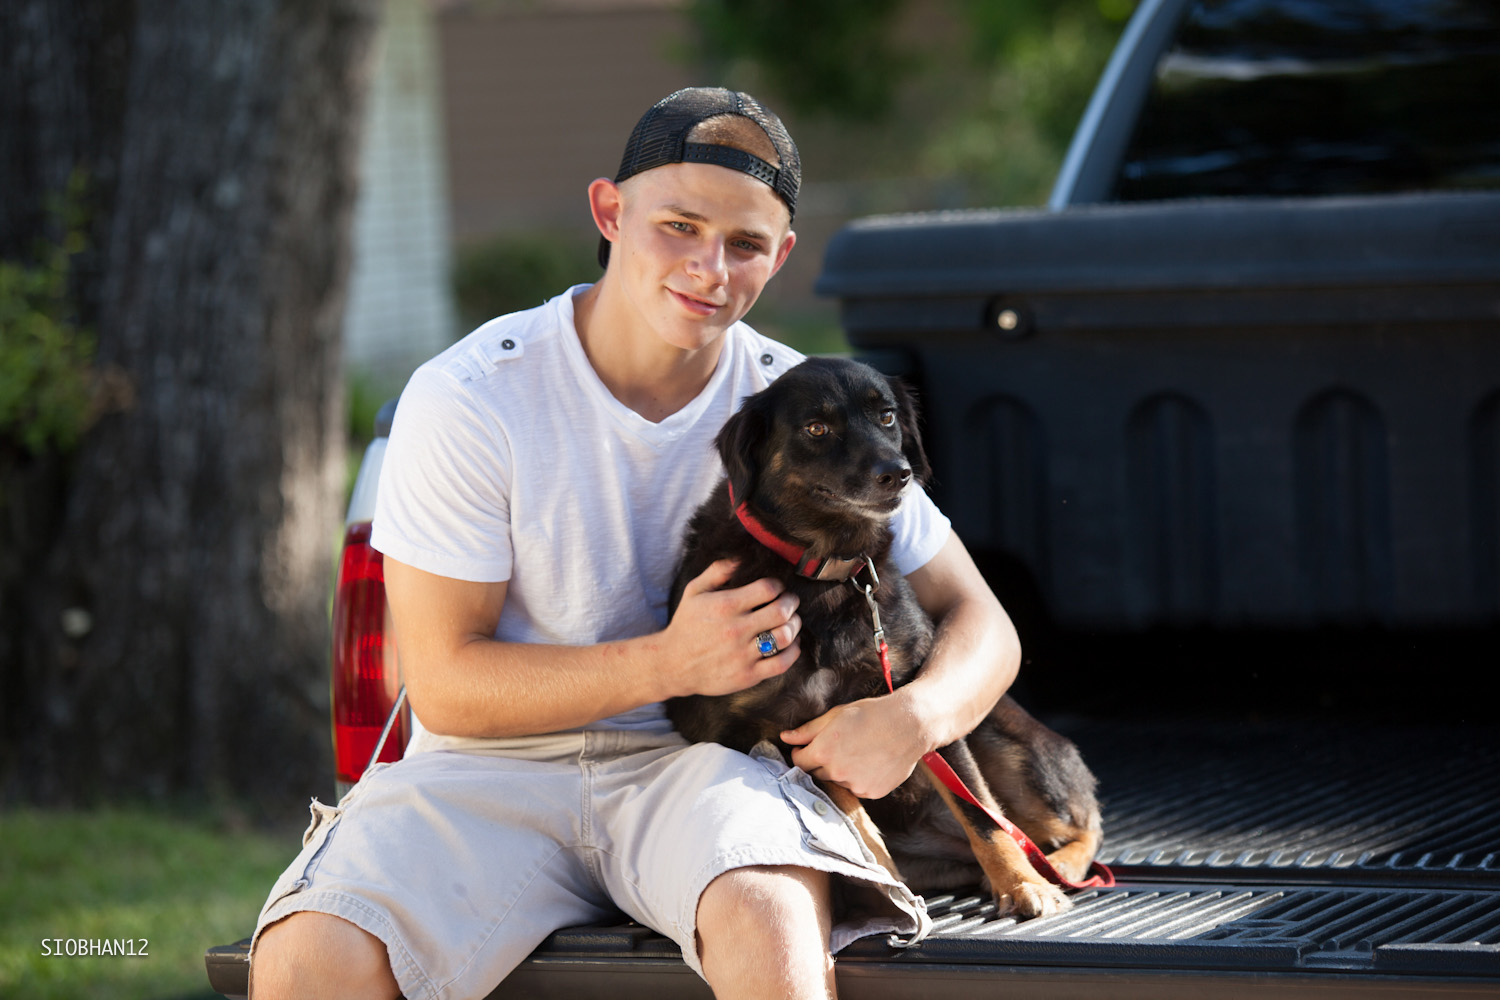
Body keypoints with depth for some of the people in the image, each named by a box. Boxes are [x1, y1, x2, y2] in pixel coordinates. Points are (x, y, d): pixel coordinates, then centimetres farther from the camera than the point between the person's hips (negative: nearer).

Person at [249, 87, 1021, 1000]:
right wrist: (669, 664, -19)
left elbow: (980, 624, 5)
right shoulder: (468, 400, -7)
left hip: (695, 765, 1)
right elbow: (446, 685, -7)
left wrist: (917, 716, -20)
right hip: (493, 777, 0)